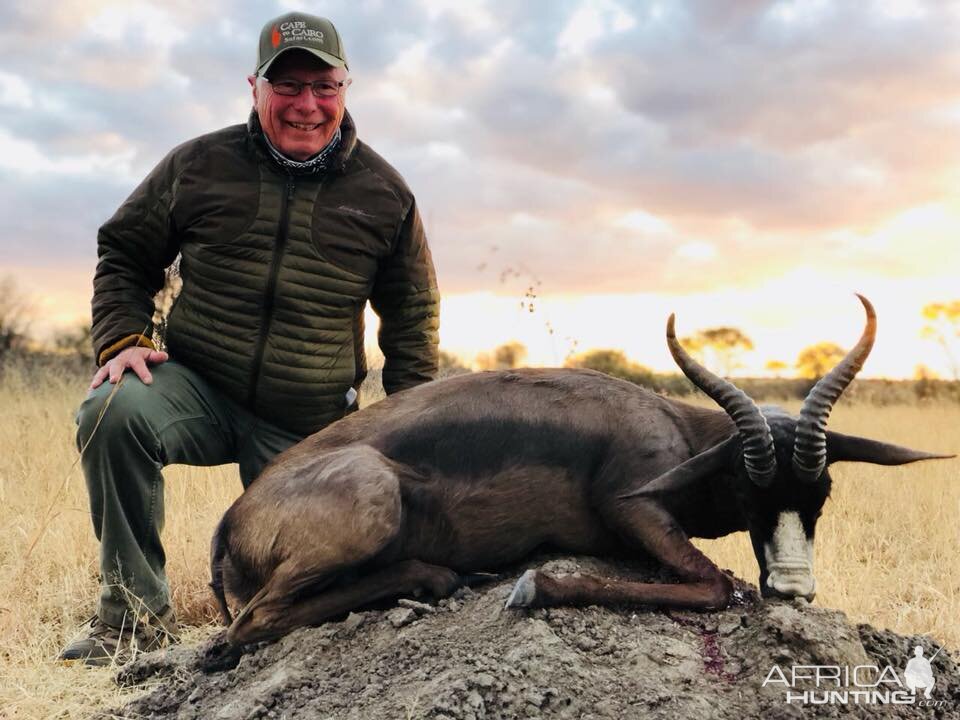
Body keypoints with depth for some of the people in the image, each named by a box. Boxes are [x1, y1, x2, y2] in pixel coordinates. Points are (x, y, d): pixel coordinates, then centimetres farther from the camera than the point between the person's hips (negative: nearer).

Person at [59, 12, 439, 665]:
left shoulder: (383, 193, -1)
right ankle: (136, 611, -15)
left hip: (311, 428, 1)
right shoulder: (198, 165, -3)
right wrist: (121, 339, -8)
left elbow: (412, 315, 9)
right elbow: (124, 255, 10)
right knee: (113, 411, -32)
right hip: (196, 386, 0)